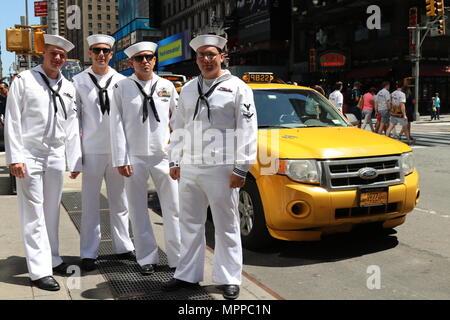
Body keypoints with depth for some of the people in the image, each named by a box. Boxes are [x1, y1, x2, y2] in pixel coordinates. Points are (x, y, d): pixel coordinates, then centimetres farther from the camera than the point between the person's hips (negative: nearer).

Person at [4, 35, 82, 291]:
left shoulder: (69, 87, 11)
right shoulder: (24, 80, -2)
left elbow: (72, 126, 11)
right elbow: (12, 120, -6)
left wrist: (75, 160, 8)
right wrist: (15, 157, -12)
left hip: (56, 156, 4)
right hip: (30, 155, -4)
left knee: (52, 211, 12)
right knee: (34, 213, -1)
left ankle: (52, 259, 24)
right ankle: (40, 270, 2)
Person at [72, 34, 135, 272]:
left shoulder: (121, 81, 6)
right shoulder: (79, 81, 3)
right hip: (91, 150, -1)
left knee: (119, 201, 12)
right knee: (90, 203, 4)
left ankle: (123, 246, 25)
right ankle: (89, 253, 14)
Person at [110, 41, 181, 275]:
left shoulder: (167, 86, 8)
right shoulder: (122, 87, 2)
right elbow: (117, 125, -2)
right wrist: (121, 159, -7)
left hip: (164, 156, 1)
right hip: (134, 157, -1)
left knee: (173, 209, 3)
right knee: (138, 211, 5)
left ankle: (178, 258, 13)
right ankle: (147, 258, 18)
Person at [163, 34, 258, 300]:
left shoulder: (237, 88, -2)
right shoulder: (188, 89, 14)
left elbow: (247, 131, -7)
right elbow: (179, 128, 18)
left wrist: (241, 169, -11)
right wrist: (175, 161, 13)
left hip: (221, 169, -5)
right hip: (189, 168, 5)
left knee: (227, 227, 4)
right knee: (190, 224, 13)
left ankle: (230, 279, 16)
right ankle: (188, 275, 25)